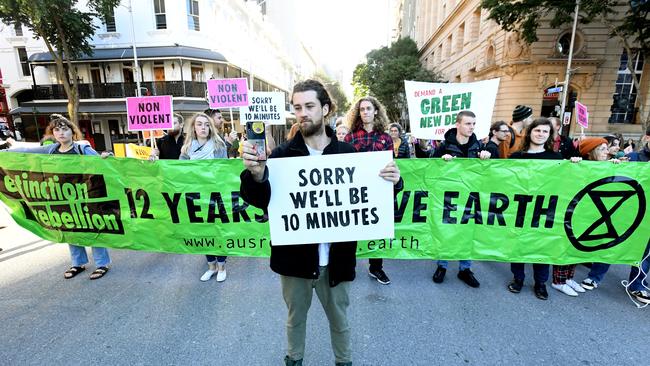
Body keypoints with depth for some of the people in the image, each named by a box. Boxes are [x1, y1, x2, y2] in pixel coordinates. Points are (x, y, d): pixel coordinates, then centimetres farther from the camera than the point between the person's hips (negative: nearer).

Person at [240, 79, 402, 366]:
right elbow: (260, 200, -17)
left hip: (337, 257, 1)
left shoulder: (347, 152, -5)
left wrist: (392, 183, -20)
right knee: (295, 316, 25)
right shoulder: (283, 154, -8)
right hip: (295, 256, 0)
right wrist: (256, 173, -37)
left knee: (340, 319, 24)